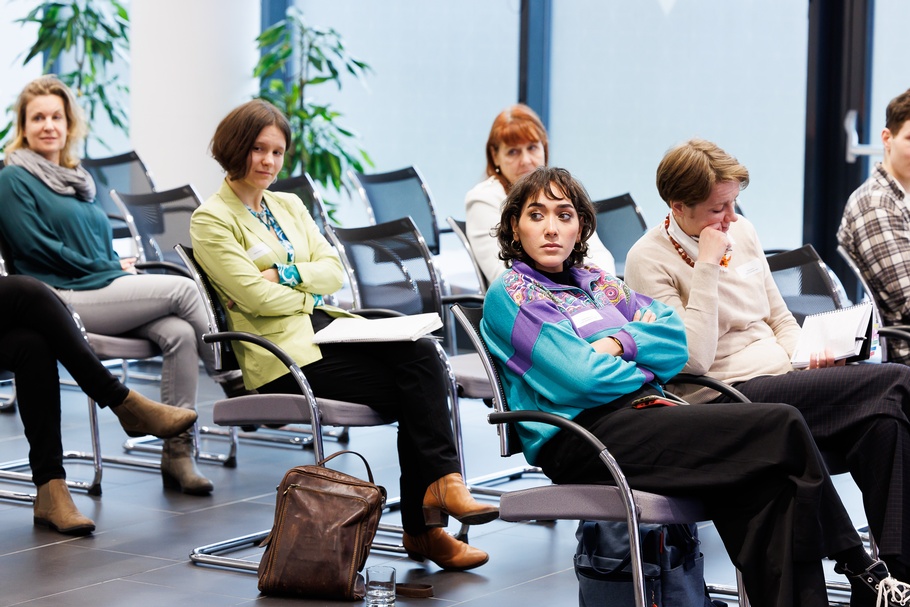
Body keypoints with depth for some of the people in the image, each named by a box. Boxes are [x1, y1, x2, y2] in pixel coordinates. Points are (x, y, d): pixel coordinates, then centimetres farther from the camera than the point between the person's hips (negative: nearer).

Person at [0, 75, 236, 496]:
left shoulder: (78, 179, 24)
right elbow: (35, 245, -9)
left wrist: (123, 265, 2)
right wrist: (108, 267, -7)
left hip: (107, 289, 7)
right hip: (61, 299, -7)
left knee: (179, 332, -21)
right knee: (182, 288, -18)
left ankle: (177, 451, -20)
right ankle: (235, 386, -4)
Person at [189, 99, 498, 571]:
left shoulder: (289, 206, 20)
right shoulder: (211, 221, -2)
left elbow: (333, 270, 10)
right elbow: (256, 297, -11)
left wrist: (288, 274, -7)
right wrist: (310, 291, 1)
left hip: (325, 326, 7)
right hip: (283, 351, -7)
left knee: (420, 353, -22)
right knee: (413, 391, -24)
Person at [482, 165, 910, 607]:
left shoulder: (593, 281, 25)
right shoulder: (508, 296, 2)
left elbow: (675, 335, 14)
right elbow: (581, 378, -11)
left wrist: (620, 341, -4)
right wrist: (644, 373, 5)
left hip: (639, 410, 7)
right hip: (581, 437, -7)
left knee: (765, 482, -24)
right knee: (782, 428, -20)